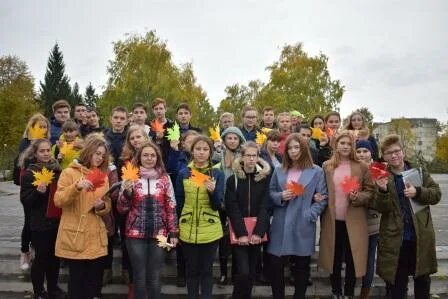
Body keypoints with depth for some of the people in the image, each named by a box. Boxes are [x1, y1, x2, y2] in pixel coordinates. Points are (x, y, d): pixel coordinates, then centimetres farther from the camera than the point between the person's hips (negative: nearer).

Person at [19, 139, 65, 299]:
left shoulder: (57, 169, 5)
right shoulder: (29, 173, -8)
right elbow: (25, 200, -11)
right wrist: (38, 191, -26)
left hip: (56, 221, 5)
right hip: (40, 223, -5)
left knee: (55, 256, 13)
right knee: (41, 257, 3)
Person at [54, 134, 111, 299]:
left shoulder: (103, 176, 13)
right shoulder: (69, 172, -2)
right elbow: (58, 201, -12)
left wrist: (101, 206, -9)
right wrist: (76, 187, -26)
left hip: (96, 238, 5)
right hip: (75, 237, -4)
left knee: (94, 282, 9)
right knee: (77, 280, 2)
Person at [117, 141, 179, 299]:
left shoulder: (165, 178, 3)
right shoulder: (131, 178, 1)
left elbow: (171, 207, 5)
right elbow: (121, 209, 1)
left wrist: (173, 233, 1)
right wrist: (127, 191, -16)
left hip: (158, 234, 1)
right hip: (136, 234, 0)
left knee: (154, 277, 8)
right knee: (139, 276, 6)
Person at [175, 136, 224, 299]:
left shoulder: (217, 174, -3)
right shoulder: (183, 173, 0)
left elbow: (217, 205, -8)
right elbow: (178, 202, 8)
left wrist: (213, 191, -26)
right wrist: (178, 225, 6)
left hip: (210, 230, -1)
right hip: (188, 230, 1)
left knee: (206, 271, 9)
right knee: (192, 270, 12)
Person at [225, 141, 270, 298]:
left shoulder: (264, 178, 2)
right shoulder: (233, 179, -1)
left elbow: (265, 207, -4)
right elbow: (232, 208, -7)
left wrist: (258, 232, -15)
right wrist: (241, 233, -17)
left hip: (257, 233, 2)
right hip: (238, 233, -2)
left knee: (252, 272, 9)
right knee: (243, 272, -10)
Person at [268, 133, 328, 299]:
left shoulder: (316, 171, 0)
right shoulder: (279, 170, 9)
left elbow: (322, 198, -2)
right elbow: (270, 193, 11)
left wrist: (309, 215, -13)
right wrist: (281, 196, -10)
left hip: (303, 226, -2)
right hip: (281, 225, 2)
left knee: (301, 266, 10)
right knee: (276, 264, 3)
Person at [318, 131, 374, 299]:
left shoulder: (362, 167, -2)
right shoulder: (327, 166, 4)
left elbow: (370, 192, 0)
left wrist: (358, 197, -18)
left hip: (354, 221, -1)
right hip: (333, 220, 2)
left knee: (352, 258, 8)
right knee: (334, 258, 12)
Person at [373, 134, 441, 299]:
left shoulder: (418, 171, 2)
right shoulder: (382, 177, -3)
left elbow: (436, 194, 0)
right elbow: (381, 209, -10)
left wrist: (418, 192, -18)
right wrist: (383, 190, -29)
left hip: (421, 236, 2)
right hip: (395, 238, -1)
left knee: (423, 279, 18)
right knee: (397, 283, 11)